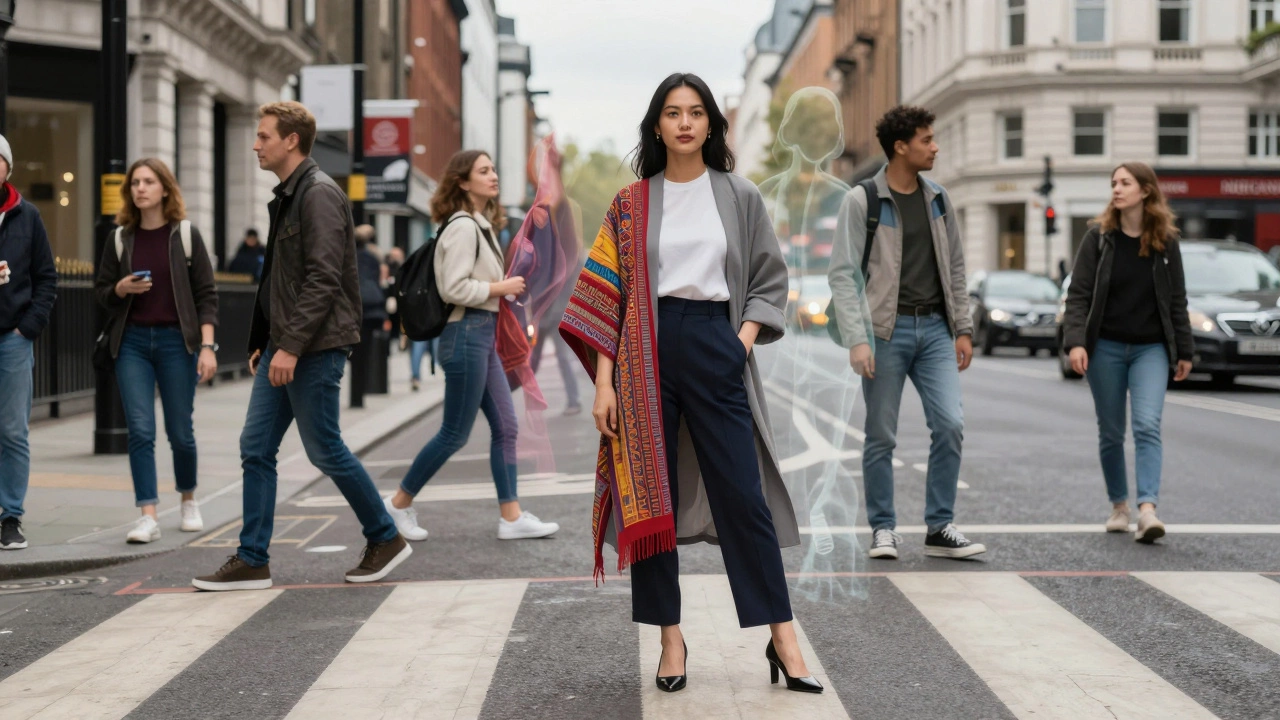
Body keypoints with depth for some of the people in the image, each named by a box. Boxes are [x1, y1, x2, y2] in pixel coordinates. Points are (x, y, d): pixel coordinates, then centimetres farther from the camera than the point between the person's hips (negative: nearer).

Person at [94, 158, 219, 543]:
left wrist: (207, 346, -10)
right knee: (140, 430, -7)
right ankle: (148, 516, -5)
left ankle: (189, 500, 30)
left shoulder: (186, 236, 0)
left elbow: (206, 294, -2)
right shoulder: (120, 239, 7)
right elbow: (101, 292, 13)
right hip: (132, 341, 2)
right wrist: (122, 288, -10)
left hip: (176, 340, -2)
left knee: (180, 431, 6)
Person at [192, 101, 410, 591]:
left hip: (314, 349, -9)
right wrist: (264, 343, 19)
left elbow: (323, 279, -21)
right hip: (283, 347, 10)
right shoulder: (287, 196, 17)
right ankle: (252, 560, 9)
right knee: (256, 448, 5)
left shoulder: (319, 194, -14)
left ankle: (385, 538, 15)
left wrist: (291, 346, -24)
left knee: (324, 450, -1)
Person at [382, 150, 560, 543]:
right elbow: (454, 288, -21)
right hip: (466, 335, -10)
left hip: (484, 336, 10)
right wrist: (502, 287, -14)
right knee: (455, 434, -2)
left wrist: (503, 288, 7)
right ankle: (400, 504, 12)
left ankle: (512, 516, 9)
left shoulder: (482, 225, 15)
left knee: (505, 426, 7)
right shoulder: (462, 227, -14)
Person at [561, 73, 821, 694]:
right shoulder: (631, 204, 6)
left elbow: (769, 279, 10)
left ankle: (782, 638, 3)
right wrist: (603, 382, -4)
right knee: (649, 495, 1)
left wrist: (744, 341, -7)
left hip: (715, 349, -1)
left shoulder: (740, 197, 8)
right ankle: (670, 638, 12)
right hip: (646, 352, 1)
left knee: (743, 493, -4)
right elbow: (607, 294, 3)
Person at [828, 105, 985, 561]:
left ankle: (940, 528, 4)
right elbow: (843, 274, -10)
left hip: (935, 327, 4)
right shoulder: (862, 200, -6)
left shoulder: (938, 198, 10)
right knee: (881, 436, 3)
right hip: (887, 329, -4)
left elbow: (955, 267, 16)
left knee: (950, 425, -6)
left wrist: (963, 329, 11)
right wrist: (856, 339, -18)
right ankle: (883, 529, 16)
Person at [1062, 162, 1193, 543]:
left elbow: (1176, 300, 8)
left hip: (1151, 348, 0)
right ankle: (1119, 507, 20)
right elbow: (1078, 294, -5)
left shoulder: (1165, 242, 3)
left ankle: (1147, 511, -23)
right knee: (1111, 433, 7)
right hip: (1106, 348, 0)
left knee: (1147, 426, -15)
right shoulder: (1099, 238, -1)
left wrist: (1184, 351, 8)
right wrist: (1076, 341, -17)